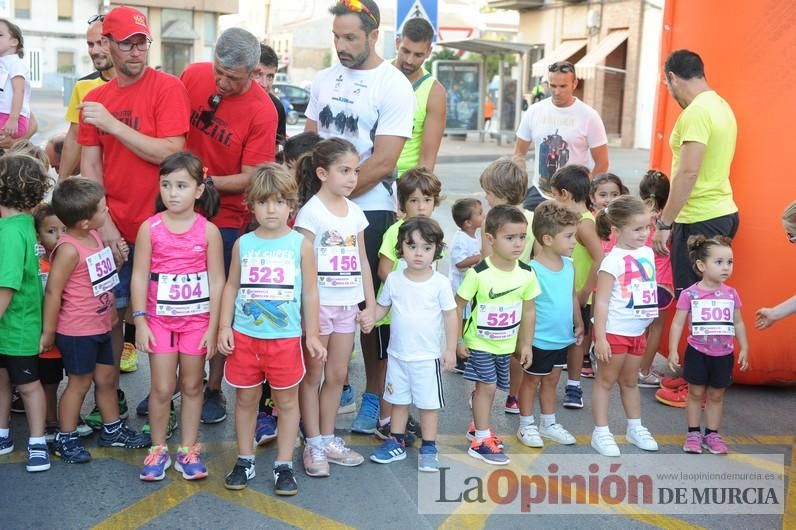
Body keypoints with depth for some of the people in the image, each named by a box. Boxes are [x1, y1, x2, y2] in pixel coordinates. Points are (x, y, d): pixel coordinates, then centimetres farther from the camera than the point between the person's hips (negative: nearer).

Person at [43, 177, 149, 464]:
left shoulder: (94, 236, 2)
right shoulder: (68, 249, -24)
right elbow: (53, 292, -19)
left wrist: (118, 259, 4)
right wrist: (48, 332, -14)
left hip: (100, 327, 8)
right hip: (76, 331, -8)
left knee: (107, 378, 18)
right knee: (79, 383, 5)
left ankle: (113, 429, 35)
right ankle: (65, 439, 21)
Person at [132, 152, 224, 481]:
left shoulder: (209, 231, -6)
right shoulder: (149, 228, -6)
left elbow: (217, 280, -3)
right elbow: (139, 277, -4)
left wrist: (213, 325, -5)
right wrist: (140, 321, -8)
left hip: (197, 319, 0)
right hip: (159, 319, 0)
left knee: (192, 386, 10)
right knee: (162, 389, 2)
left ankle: (188, 450, 21)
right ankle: (158, 449, 19)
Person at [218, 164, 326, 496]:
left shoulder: (301, 245, -3)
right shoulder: (243, 244, 2)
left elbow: (310, 292, 1)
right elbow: (231, 286, 8)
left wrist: (312, 334, 1)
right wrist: (224, 326, 0)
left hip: (286, 338, -2)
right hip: (244, 336, 2)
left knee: (287, 400, 8)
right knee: (245, 398, 13)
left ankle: (284, 465, 21)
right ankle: (245, 461, 28)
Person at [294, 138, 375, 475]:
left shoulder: (355, 212, 9)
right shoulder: (311, 211, -9)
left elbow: (362, 262, 13)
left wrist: (370, 306, 10)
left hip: (348, 305, 6)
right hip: (318, 304, -6)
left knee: (338, 374, 12)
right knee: (313, 374, 5)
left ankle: (328, 439, 24)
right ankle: (313, 444, 13)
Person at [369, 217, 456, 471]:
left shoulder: (440, 283, -10)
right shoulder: (393, 279, -3)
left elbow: (450, 316, -5)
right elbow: (382, 307, 5)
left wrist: (451, 349, -6)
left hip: (428, 357, -3)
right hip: (397, 355, 3)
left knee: (428, 403, 6)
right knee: (398, 400, 16)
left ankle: (429, 448, 18)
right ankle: (396, 443, 29)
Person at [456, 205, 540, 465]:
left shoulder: (527, 273, -9)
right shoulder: (479, 273, -22)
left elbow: (529, 311, 2)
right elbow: (458, 306, -12)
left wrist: (526, 344, 5)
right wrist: (458, 340, -10)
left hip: (506, 344, 5)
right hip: (479, 343, -4)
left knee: (489, 387, 16)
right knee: (486, 385, -6)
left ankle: (478, 427, 36)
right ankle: (481, 440, 3)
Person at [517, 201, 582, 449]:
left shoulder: (569, 265, 0)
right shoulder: (533, 270, -22)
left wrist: (578, 324, 15)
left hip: (562, 338, 7)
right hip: (539, 341, -7)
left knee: (551, 380, 20)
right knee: (532, 381, 11)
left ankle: (548, 423, 35)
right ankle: (526, 426, 25)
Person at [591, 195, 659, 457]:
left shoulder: (647, 253, 4)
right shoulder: (613, 260, -17)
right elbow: (601, 301, -18)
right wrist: (600, 337, -21)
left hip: (637, 331, 7)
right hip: (614, 332, -6)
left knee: (630, 381, 19)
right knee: (606, 380, 5)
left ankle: (635, 428, 31)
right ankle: (601, 433, 12)